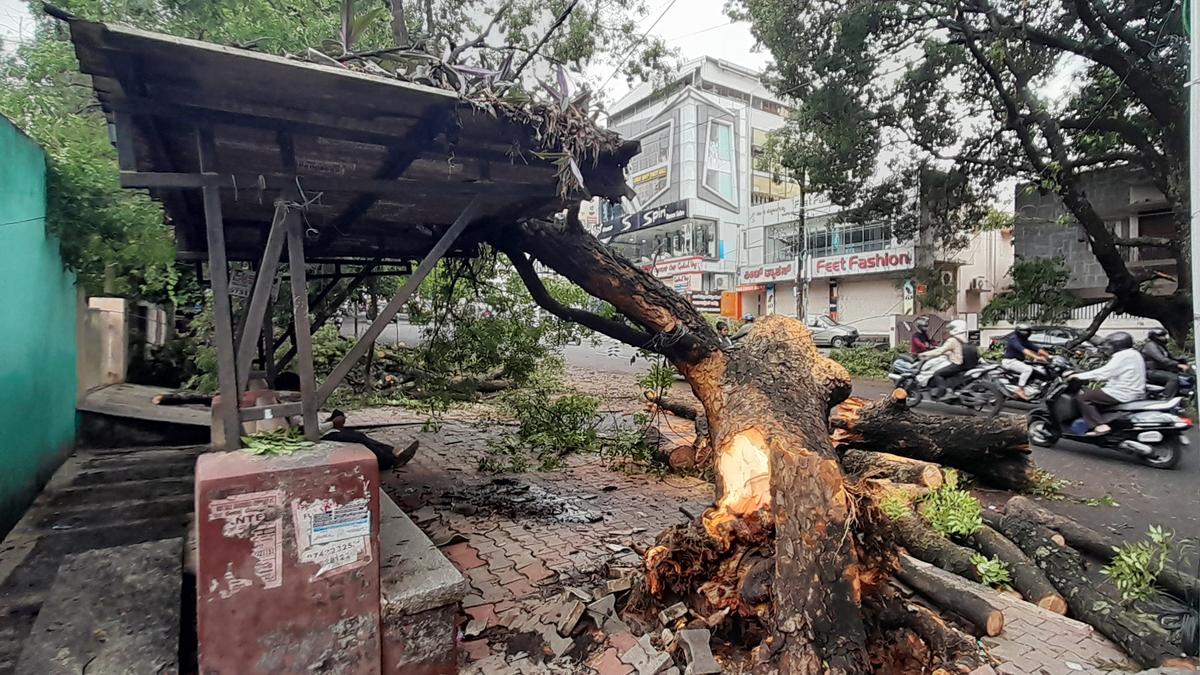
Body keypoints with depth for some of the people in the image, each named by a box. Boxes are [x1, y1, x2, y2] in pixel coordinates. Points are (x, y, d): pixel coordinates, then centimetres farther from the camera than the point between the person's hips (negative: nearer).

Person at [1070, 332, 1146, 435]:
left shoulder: (1122, 356, -16)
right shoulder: (1133, 354, 16)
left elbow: (1105, 372, -22)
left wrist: (1079, 376, -19)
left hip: (1123, 394, -11)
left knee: (1081, 396, -11)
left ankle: (1100, 426, -20)